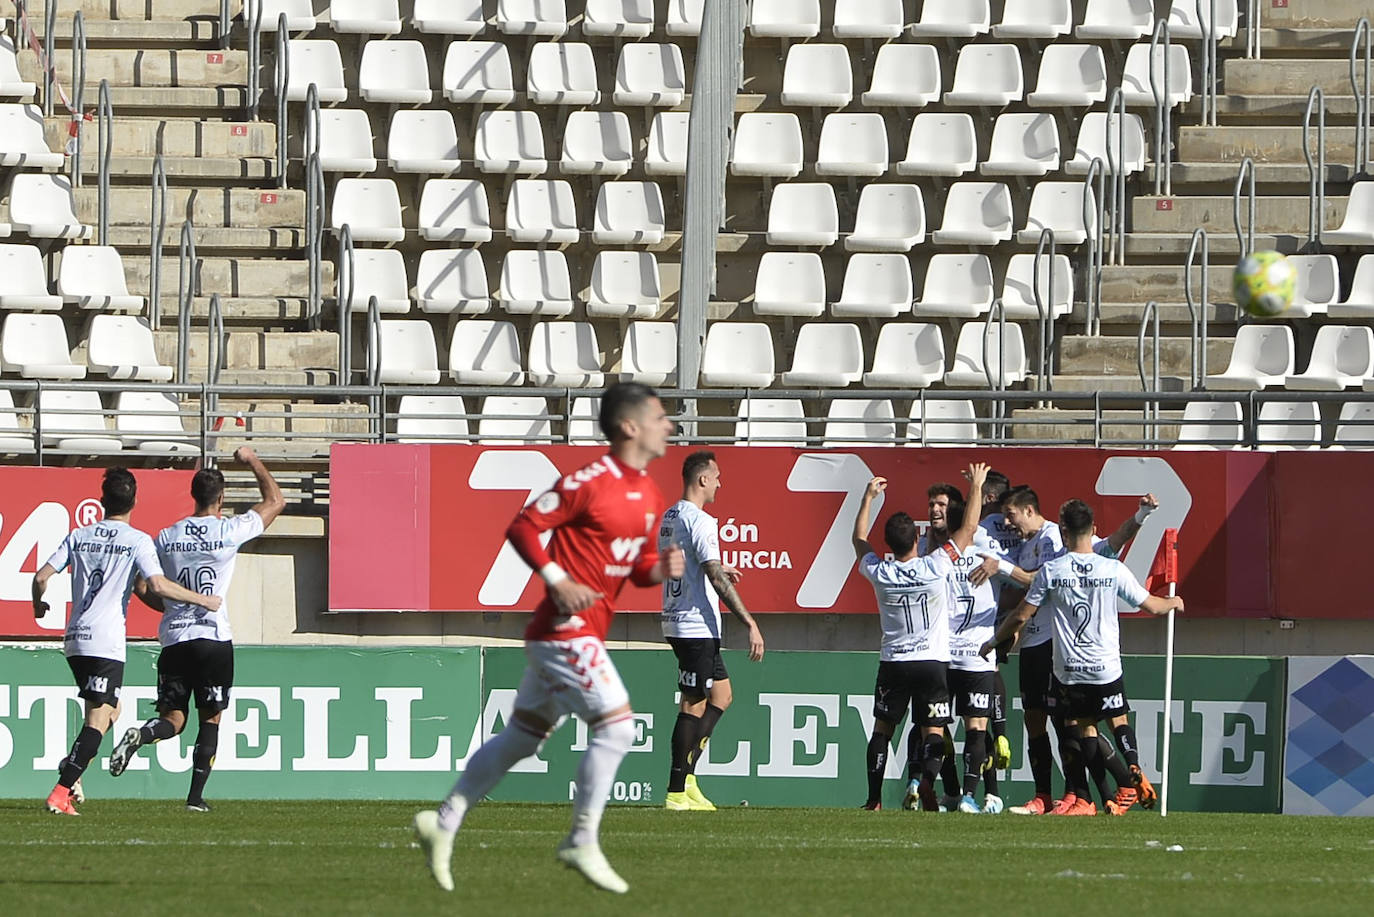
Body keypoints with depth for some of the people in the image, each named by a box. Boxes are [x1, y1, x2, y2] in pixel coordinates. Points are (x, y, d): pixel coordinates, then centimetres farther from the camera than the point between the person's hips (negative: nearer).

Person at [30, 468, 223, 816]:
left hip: (75, 640, 6)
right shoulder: (138, 541, -4)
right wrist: (202, 600, -5)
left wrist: (38, 605, 28)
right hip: (106, 641, -6)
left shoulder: (79, 536, 10)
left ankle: (72, 766, 4)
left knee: (110, 710, 22)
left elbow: (42, 576, 7)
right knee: (99, 719, -7)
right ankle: (61, 794, -17)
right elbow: (158, 585, -15)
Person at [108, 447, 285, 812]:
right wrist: (253, 460, 20)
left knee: (173, 720, 6)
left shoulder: (166, 537, 4)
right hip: (214, 638, -2)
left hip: (173, 640, 2)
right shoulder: (231, 531, -4)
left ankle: (142, 734, -27)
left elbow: (142, 586, 5)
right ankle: (196, 796, 2)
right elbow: (275, 501, 8)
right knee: (210, 720, 8)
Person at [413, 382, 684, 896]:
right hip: (566, 628, -9)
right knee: (616, 724, -14)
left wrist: (663, 569, -2)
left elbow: (640, 568, 20)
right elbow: (523, 527, -13)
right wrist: (558, 580, -22)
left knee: (522, 737, 14)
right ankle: (582, 844, -7)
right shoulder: (589, 482, -15)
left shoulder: (649, 496, 12)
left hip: (584, 635, 9)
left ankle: (444, 822, 20)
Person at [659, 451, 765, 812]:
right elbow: (716, 579, -22)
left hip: (676, 622, 10)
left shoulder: (669, 518, 13)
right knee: (694, 704, -5)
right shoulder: (699, 521, -16)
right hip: (697, 625, -10)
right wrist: (750, 623, -21)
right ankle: (677, 792, -4)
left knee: (722, 693, 15)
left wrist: (719, 573, 28)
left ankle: (686, 777, 10)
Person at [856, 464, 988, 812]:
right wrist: (976, 486, 8)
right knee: (933, 731, -1)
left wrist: (868, 497, 22)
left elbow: (859, 540, 14)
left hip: (893, 662, 2)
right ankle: (924, 778, -28)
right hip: (933, 661, -2)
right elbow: (968, 529, -2)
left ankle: (873, 799, 6)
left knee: (882, 728, 11)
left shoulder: (879, 573, -7)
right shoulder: (934, 568, -12)